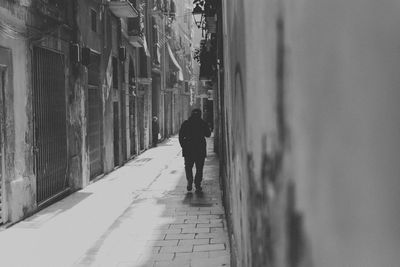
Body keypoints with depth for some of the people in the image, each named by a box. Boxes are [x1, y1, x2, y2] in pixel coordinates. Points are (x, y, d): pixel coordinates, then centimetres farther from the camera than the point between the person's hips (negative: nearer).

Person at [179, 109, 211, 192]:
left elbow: (181, 136, 1)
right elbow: (208, 134, 11)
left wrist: (183, 146, 9)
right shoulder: (203, 123, -1)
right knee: (199, 168, 8)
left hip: (188, 149, 0)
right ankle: (197, 185, 2)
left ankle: (189, 182, -5)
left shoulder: (185, 123, 1)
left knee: (188, 167, 12)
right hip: (200, 149, 0)